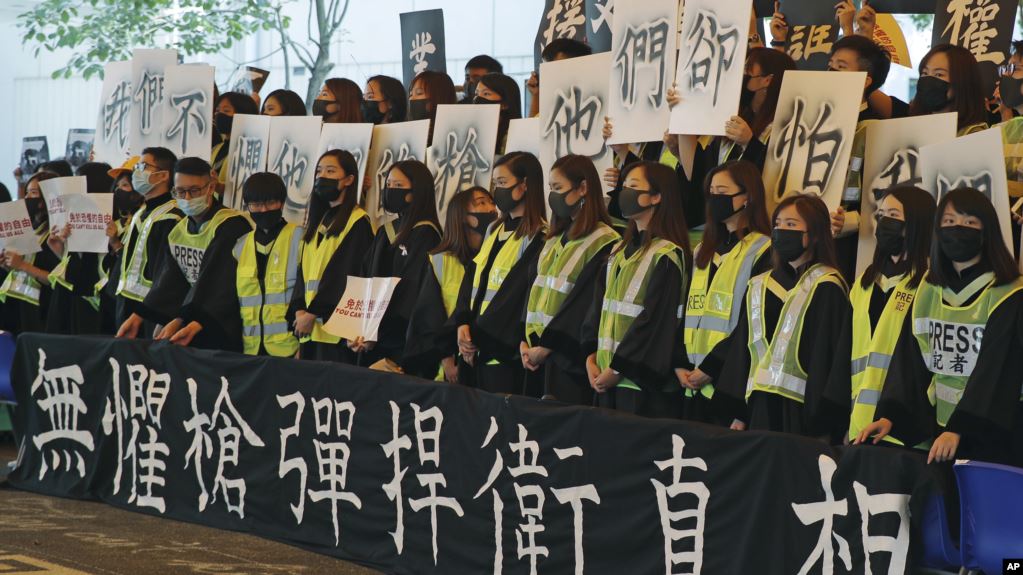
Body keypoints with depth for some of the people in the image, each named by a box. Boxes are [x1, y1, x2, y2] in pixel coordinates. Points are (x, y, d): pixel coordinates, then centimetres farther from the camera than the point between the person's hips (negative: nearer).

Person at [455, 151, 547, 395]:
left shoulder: (537, 238, -9)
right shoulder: (494, 231, 17)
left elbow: (514, 294, -13)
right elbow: (473, 281, 15)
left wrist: (478, 338, -11)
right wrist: (463, 323, -3)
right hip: (477, 349, 7)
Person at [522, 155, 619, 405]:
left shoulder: (604, 243, -10)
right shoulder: (555, 240, 16)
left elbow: (583, 303, -14)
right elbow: (535, 292, 14)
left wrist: (545, 347, -14)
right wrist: (526, 342, 1)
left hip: (569, 358, -7)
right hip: (538, 356, 7)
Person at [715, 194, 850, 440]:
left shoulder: (826, 289, -3)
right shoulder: (759, 288, 16)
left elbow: (830, 354, -8)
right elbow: (741, 350, 16)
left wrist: (818, 421, -14)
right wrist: (738, 414, 10)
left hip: (803, 410, -6)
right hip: (759, 408, 6)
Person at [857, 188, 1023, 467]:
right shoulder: (928, 292, 8)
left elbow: (996, 372, -18)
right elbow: (909, 363, 3)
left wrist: (959, 429, -28)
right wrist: (889, 415, -12)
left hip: (991, 434, -5)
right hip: (940, 430, 5)